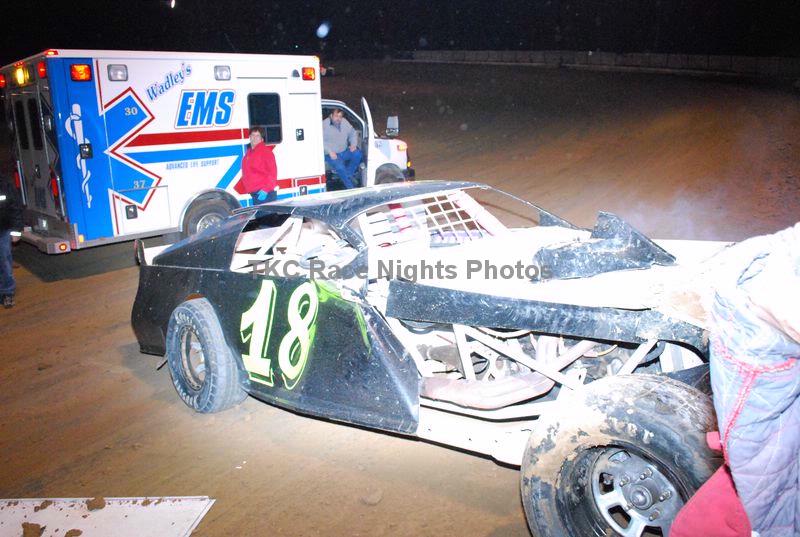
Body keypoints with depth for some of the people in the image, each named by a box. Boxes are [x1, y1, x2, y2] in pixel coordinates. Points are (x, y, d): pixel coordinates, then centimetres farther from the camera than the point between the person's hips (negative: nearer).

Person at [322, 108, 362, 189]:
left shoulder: (345, 122, 5)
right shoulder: (324, 125, -11)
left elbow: (353, 133, 15)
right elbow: (321, 141, -17)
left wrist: (353, 144, -5)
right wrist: (330, 151, -27)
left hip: (344, 151, 5)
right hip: (331, 155, -5)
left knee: (357, 154, -21)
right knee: (340, 167, -31)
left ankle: (348, 175, -7)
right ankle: (350, 187, -16)